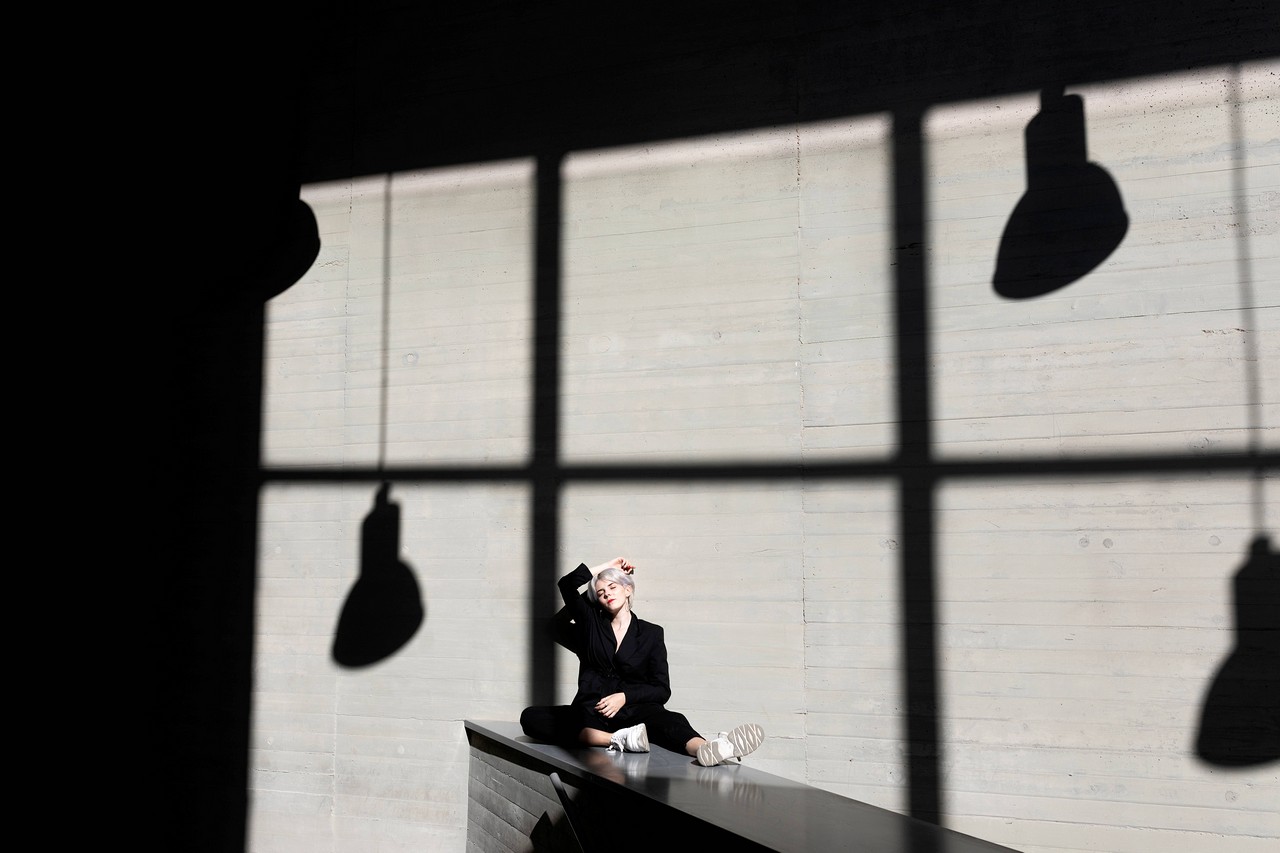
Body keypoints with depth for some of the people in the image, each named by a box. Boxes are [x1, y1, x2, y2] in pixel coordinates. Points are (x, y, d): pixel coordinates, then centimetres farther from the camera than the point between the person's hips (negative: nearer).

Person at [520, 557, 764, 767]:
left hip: (633, 709, -1)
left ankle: (707, 749, -68)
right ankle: (617, 739, -43)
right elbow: (567, 584, 4)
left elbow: (662, 690, 4)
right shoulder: (592, 623, 15)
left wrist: (624, 697, -13)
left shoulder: (651, 633, 10)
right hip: (591, 712, 2)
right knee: (531, 717, -28)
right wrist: (606, 566, 13)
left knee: (671, 720, -35)